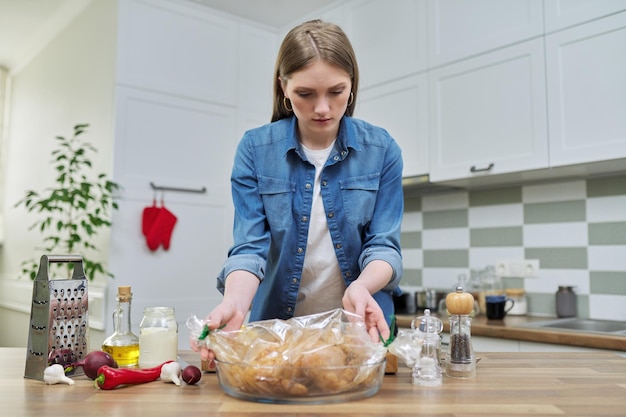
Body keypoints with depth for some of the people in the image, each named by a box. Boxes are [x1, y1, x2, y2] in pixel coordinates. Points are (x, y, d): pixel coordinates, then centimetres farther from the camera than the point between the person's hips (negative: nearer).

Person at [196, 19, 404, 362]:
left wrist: (362, 287, -26)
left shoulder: (382, 150, -3)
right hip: (276, 325, 0)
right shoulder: (255, 149, -4)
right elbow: (250, 246, -7)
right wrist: (235, 301, -28)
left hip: (361, 326, 0)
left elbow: (384, 245, -5)